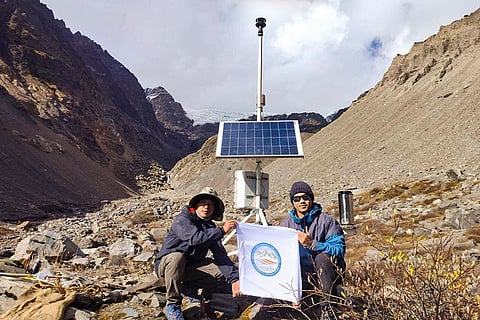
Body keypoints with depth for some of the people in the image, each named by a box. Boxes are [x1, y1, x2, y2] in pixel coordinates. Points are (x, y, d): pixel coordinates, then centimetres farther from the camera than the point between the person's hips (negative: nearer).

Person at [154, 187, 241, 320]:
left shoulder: (211, 228, -1)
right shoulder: (182, 219, -16)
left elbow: (221, 256, -12)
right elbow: (194, 238, -37)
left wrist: (234, 278, -25)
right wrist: (222, 230, -36)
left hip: (188, 268, 5)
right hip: (166, 264, -4)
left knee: (222, 271, -14)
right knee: (176, 257, -39)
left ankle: (189, 289, 3)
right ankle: (172, 305, -19)